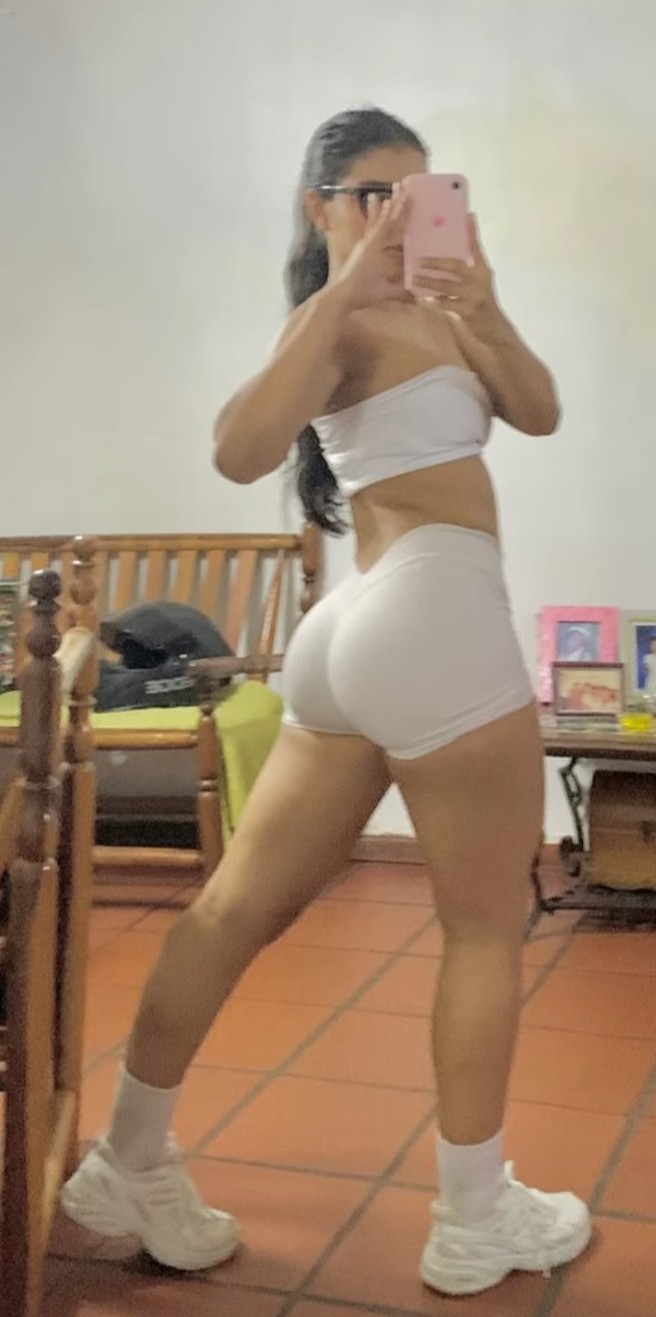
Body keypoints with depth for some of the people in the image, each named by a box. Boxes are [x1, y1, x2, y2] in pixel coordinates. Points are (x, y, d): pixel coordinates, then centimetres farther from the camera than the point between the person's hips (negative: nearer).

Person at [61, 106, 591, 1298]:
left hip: (359, 628, 9)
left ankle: (131, 1164, 19)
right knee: (487, 923, 3)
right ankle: (475, 1221, 15)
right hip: (434, 618, -9)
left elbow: (539, 412, 10)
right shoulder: (340, 317, -4)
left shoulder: (422, 311, 23)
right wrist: (342, 288, -24)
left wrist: (483, 315, -8)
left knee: (243, 904, 9)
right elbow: (239, 451, -23)